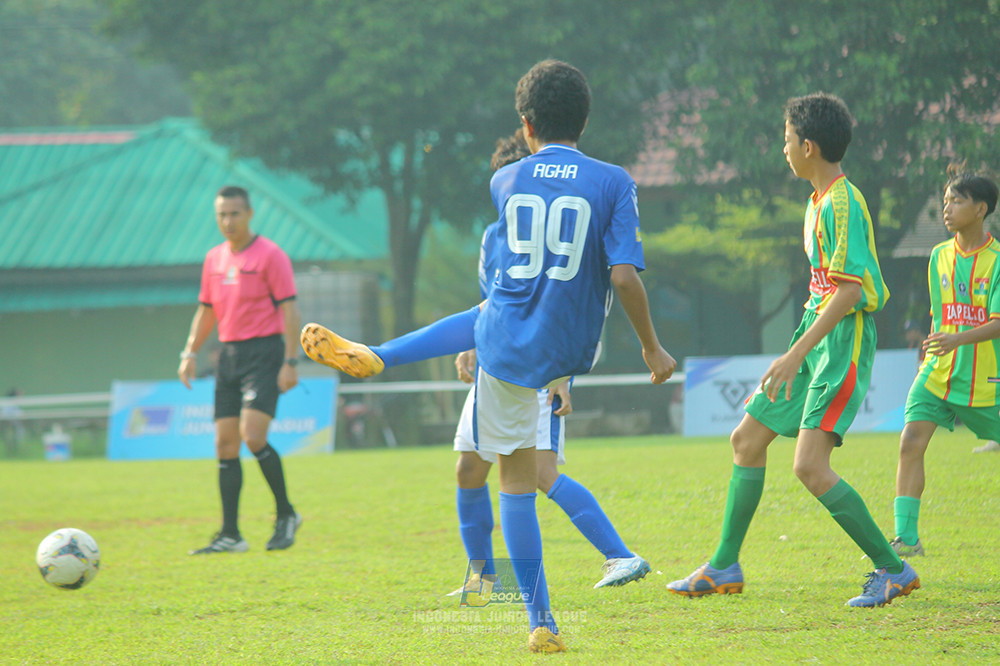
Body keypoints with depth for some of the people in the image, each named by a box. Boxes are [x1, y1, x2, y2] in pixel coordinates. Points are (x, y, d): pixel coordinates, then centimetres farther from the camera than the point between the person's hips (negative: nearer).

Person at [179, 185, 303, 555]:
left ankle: (286, 514, -1)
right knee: (225, 444, 2)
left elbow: (289, 310, -9)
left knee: (253, 436, -19)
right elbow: (206, 310, 21)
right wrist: (190, 353, 10)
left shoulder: (270, 255, -6)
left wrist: (290, 361, -15)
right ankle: (230, 535, 5)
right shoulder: (214, 258, 13)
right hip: (229, 355, 7)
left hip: (264, 351, -7)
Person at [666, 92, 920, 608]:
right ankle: (724, 568, 23)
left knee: (810, 467, -19)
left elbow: (850, 291, -24)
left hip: (842, 345, -10)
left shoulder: (843, 205, -17)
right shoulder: (820, 201, 14)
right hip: (817, 340, 10)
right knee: (747, 439, 13)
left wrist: (797, 353, -27)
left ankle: (893, 570, -9)